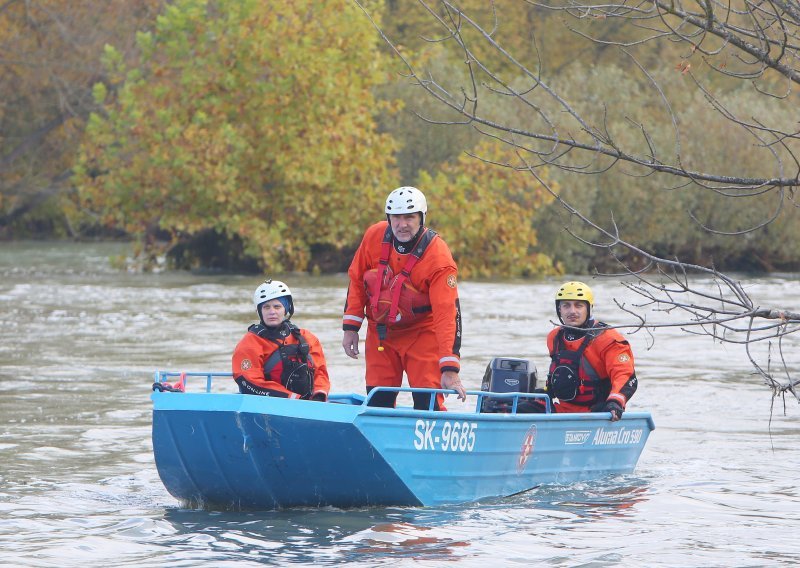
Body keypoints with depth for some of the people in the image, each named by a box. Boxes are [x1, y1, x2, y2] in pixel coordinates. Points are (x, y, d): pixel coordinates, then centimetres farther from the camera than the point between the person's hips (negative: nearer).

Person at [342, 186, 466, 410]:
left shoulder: (438, 257, -25)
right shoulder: (374, 237, -12)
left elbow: (447, 313, -29)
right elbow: (357, 280, 3)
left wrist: (449, 370, -35)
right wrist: (351, 328, 0)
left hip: (422, 332, -4)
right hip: (380, 331, 4)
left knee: (428, 400, -13)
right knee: (378, 401, 5)